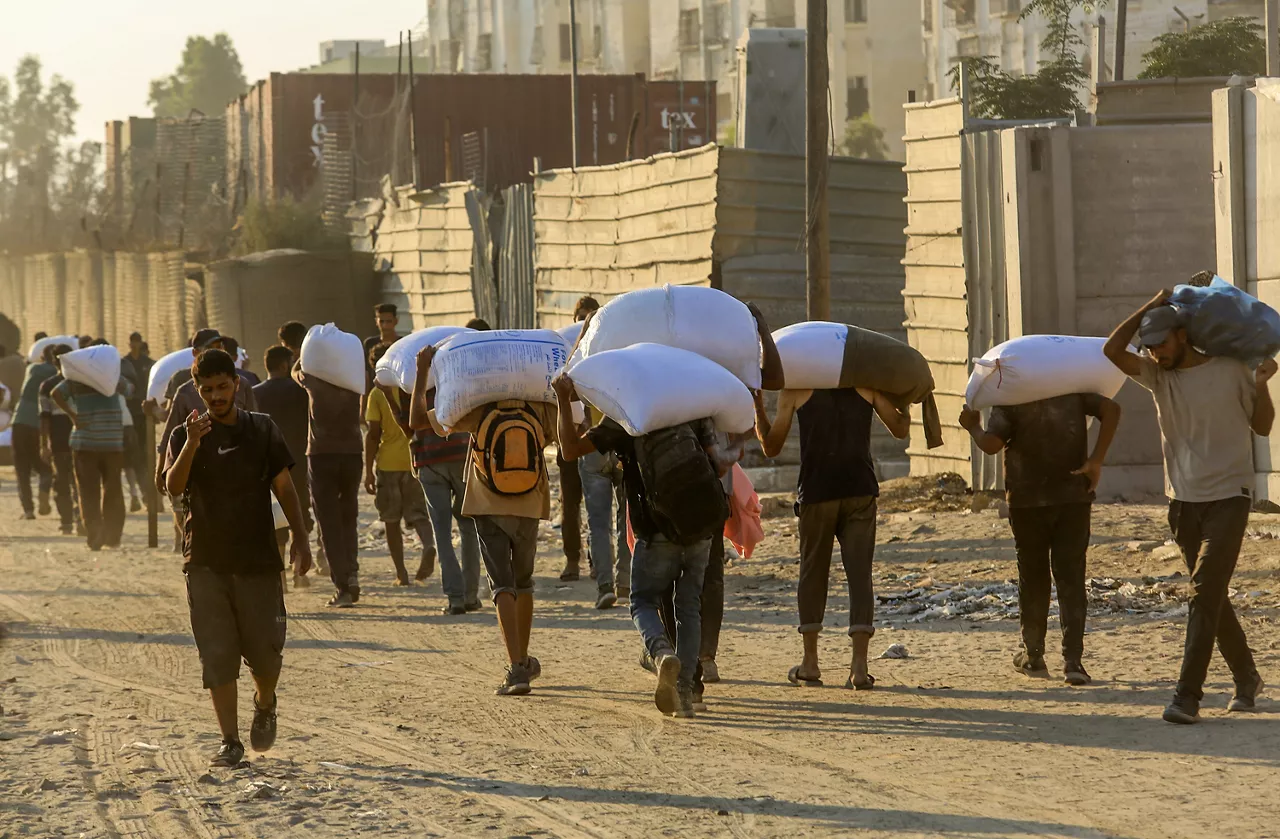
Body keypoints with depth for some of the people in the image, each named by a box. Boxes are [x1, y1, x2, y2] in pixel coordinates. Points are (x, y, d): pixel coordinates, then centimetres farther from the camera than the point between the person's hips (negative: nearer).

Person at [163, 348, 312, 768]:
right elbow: (173, 486, -14)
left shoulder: (262, 430, 4)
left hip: (258, 559, 0)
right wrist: (192, 444, -29)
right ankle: (229, 741, 3)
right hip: (206, 562, 0)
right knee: (217, 655, -3)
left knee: (264, 651, 1)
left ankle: (265, 704, 33)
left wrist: (300, 539, 1)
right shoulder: (185, 436, 1)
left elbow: (283, 486, 8)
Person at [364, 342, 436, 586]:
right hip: (416, 462, 2)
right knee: (418, 514, 7)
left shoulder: (378, 394, -4)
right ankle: (429, 545, -24)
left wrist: (369, 471, -5)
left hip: (388, 463, -2)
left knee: (392, 521, 10)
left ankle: (401, 573, 9)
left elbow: (373, 434, -8)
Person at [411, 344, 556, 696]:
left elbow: (417, 419, -2)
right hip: (529, 509, 2)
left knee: (503, 586, -6)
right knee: (523, 583, 21)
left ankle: (516, 668, -19)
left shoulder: (477, 411, -9)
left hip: (488, 509, -2)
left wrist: (422, 372, 4)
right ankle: (524, 661, 33)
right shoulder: (539, 408, -5)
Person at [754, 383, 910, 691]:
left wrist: (758, 407, 22)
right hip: (860, 491, 0)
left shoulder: (795, 390, 4)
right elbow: (900, 429, 15)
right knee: (860, 575, 1)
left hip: (816, 493, 0)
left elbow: (771, 447, 10)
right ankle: (859, 666, -10)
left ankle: (810, 663, 17)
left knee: (813, 574, 14)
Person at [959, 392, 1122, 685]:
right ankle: (1072, 660, -11)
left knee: (1032, 577, 14)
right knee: (1071, 578, 0)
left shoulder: (1009, 397, -6)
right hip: (1074, 498, 1)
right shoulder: (1075, 388, 4)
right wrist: (1096, 459, -9)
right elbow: (1110, 409, -9)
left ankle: (1033, 655, 24)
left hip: (1028, 500, -1)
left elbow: (991, 444, -18)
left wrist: (973, 427, 3)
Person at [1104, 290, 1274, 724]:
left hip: (1228, 497, -5)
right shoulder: (1158, 375, 4)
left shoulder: (1231, 370, -4)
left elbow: (1262, 426, 6)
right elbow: (1112, 349, -10)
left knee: (1204, 592, -14)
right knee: (1212, 596, 11)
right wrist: (1154, 303, -8)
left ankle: (1187, 695, -19)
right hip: (1183, 501, 5)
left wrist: (1262, 384, -11)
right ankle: (1245, 677, 28)